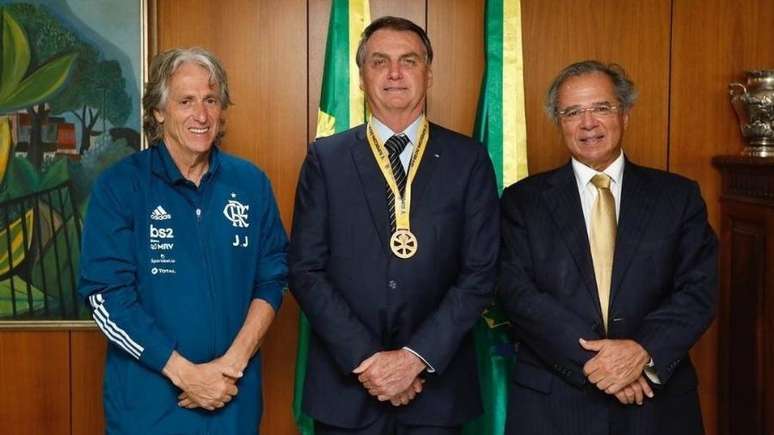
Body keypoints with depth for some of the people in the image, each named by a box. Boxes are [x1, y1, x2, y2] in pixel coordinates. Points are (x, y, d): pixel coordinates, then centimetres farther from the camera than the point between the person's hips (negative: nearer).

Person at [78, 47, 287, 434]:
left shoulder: (250, 182, 2)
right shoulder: (119, 185, -7)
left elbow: (272, 278, 2)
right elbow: (105, 294, -11)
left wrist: (234, 362, -11)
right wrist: (184, 372, -15)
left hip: (235, 395, 3)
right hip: (148, 400, -2)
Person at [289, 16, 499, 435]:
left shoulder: (468, 159, 0)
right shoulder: (325, 158, 0)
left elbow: (481, 272, -4)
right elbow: (305, 271, -4)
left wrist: (417, 357, -13)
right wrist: (365, 358, -12)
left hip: (437, 384, 0)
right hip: (346, 384, 0)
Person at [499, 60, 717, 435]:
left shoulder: (679, 196, 4)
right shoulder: (522, 201, 1)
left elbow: (699, 290, -2)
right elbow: (516, 292, -8)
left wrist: (644, 351, -18)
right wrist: (590, 360, -18)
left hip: (659, 402, 1)